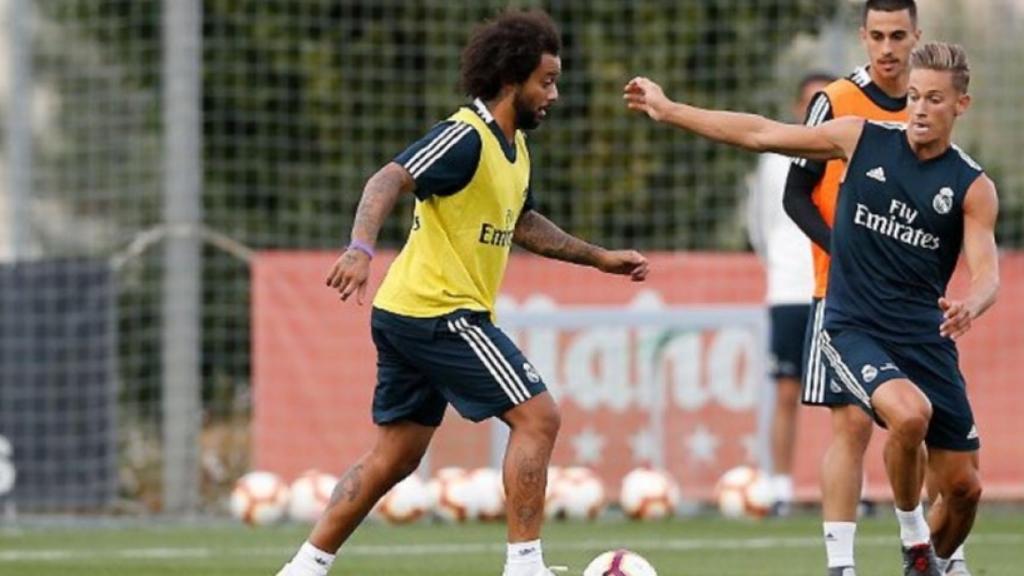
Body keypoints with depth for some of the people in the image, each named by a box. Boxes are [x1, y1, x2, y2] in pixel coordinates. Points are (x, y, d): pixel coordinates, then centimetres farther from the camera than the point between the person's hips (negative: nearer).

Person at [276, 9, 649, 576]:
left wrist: (600, 258, 31)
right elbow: (388, 181, -29)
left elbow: (523, 224, 31)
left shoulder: (513, 146, 14)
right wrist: (360, 248, -46)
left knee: (395, 454, 12)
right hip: (440, 312, -10)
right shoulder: (466, 137, -16)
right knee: (537, 417, -9)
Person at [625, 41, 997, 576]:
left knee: (963, 488, 2)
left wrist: (969, 307, -36)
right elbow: (761, 133, 5)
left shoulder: (972, 187, -3)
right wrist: (669, 109, 6)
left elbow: (986, 273, -12)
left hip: (927, 339, 2)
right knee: (909, 412, -32)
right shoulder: (863, 140, -1)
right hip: (853, 329, -2)